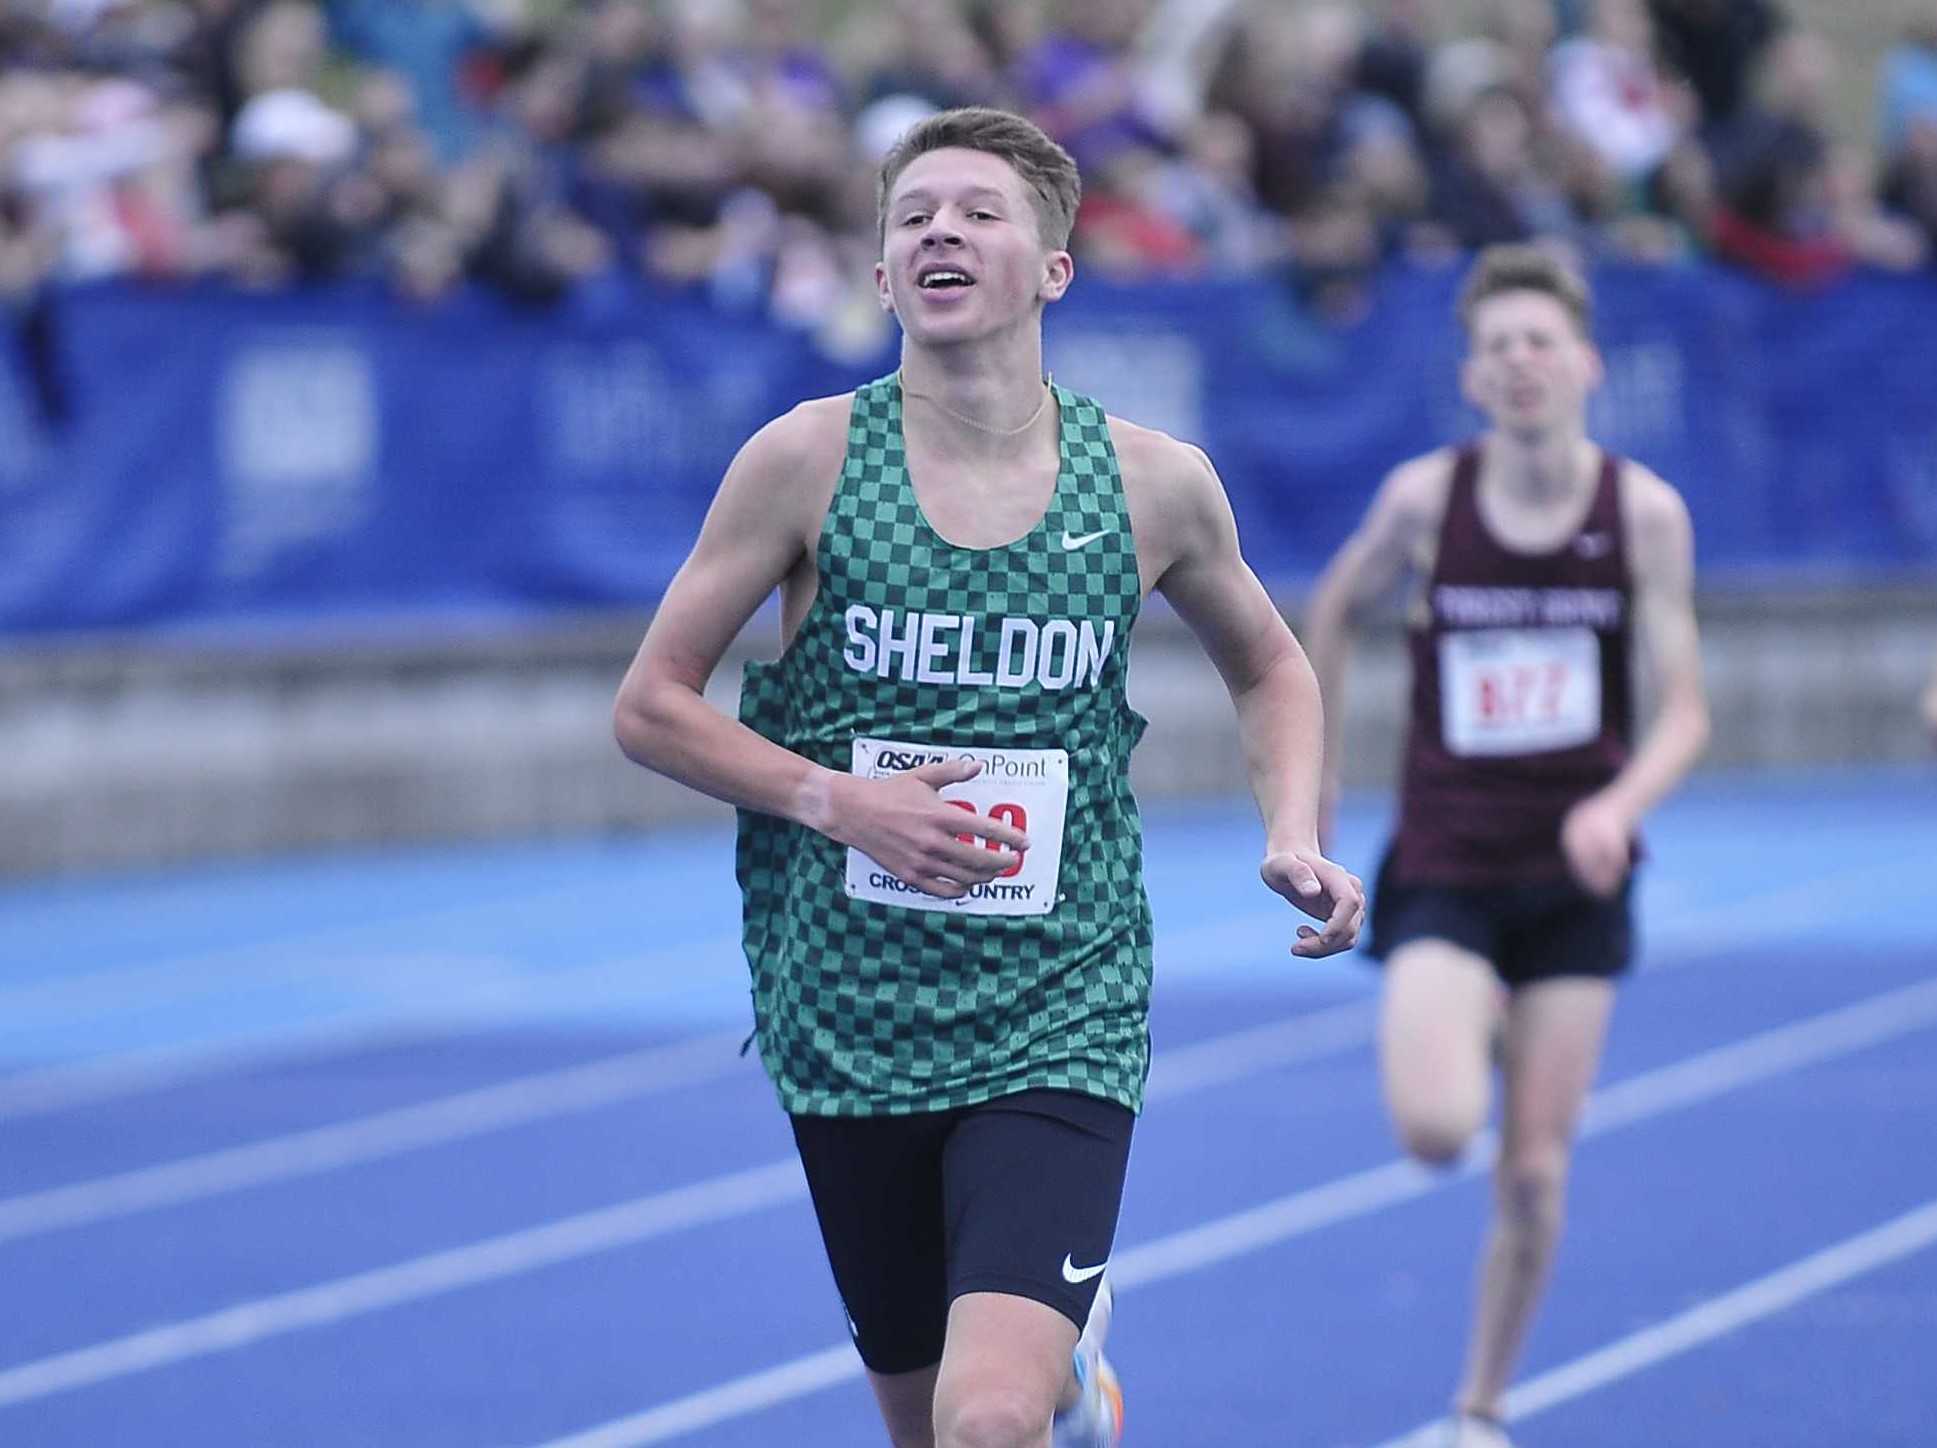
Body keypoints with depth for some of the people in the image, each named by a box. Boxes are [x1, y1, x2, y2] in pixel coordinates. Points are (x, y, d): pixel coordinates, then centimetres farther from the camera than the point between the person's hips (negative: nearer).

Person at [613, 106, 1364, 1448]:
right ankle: (1065, 1338, 49)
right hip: (848, 1021, 1)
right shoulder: (809, 458, -5)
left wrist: (1295, 834, 0)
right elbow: (652, 705, 0)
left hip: (1058, 1023, -1)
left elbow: (1269, 665, 17)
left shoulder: (1155, 482, -2)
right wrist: (837, 798, -14)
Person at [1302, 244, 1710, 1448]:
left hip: (1577, 878, 1)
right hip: (1445, 874, -1)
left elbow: (1685, 708, -7)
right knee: (1436, 1128, -23)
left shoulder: (1645, 512, -7)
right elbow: (1337, 607, 12)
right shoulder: (1424, 498, -8)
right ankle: (1458, 1039, 14)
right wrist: (1316, 763, 13)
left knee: (1535, 1175, 1)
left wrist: (1622, 802, -26)